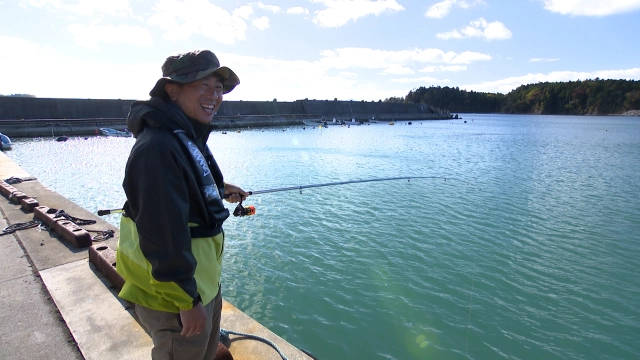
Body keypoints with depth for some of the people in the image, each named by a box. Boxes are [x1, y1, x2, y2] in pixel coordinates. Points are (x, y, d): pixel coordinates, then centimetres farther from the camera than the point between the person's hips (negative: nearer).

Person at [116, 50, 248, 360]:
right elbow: (162, 232, -30)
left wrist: (219, 190, 16)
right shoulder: (158, 146, -27)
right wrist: (187, 300, -25)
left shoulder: (188, 138, 5)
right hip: (175, 294, -9)